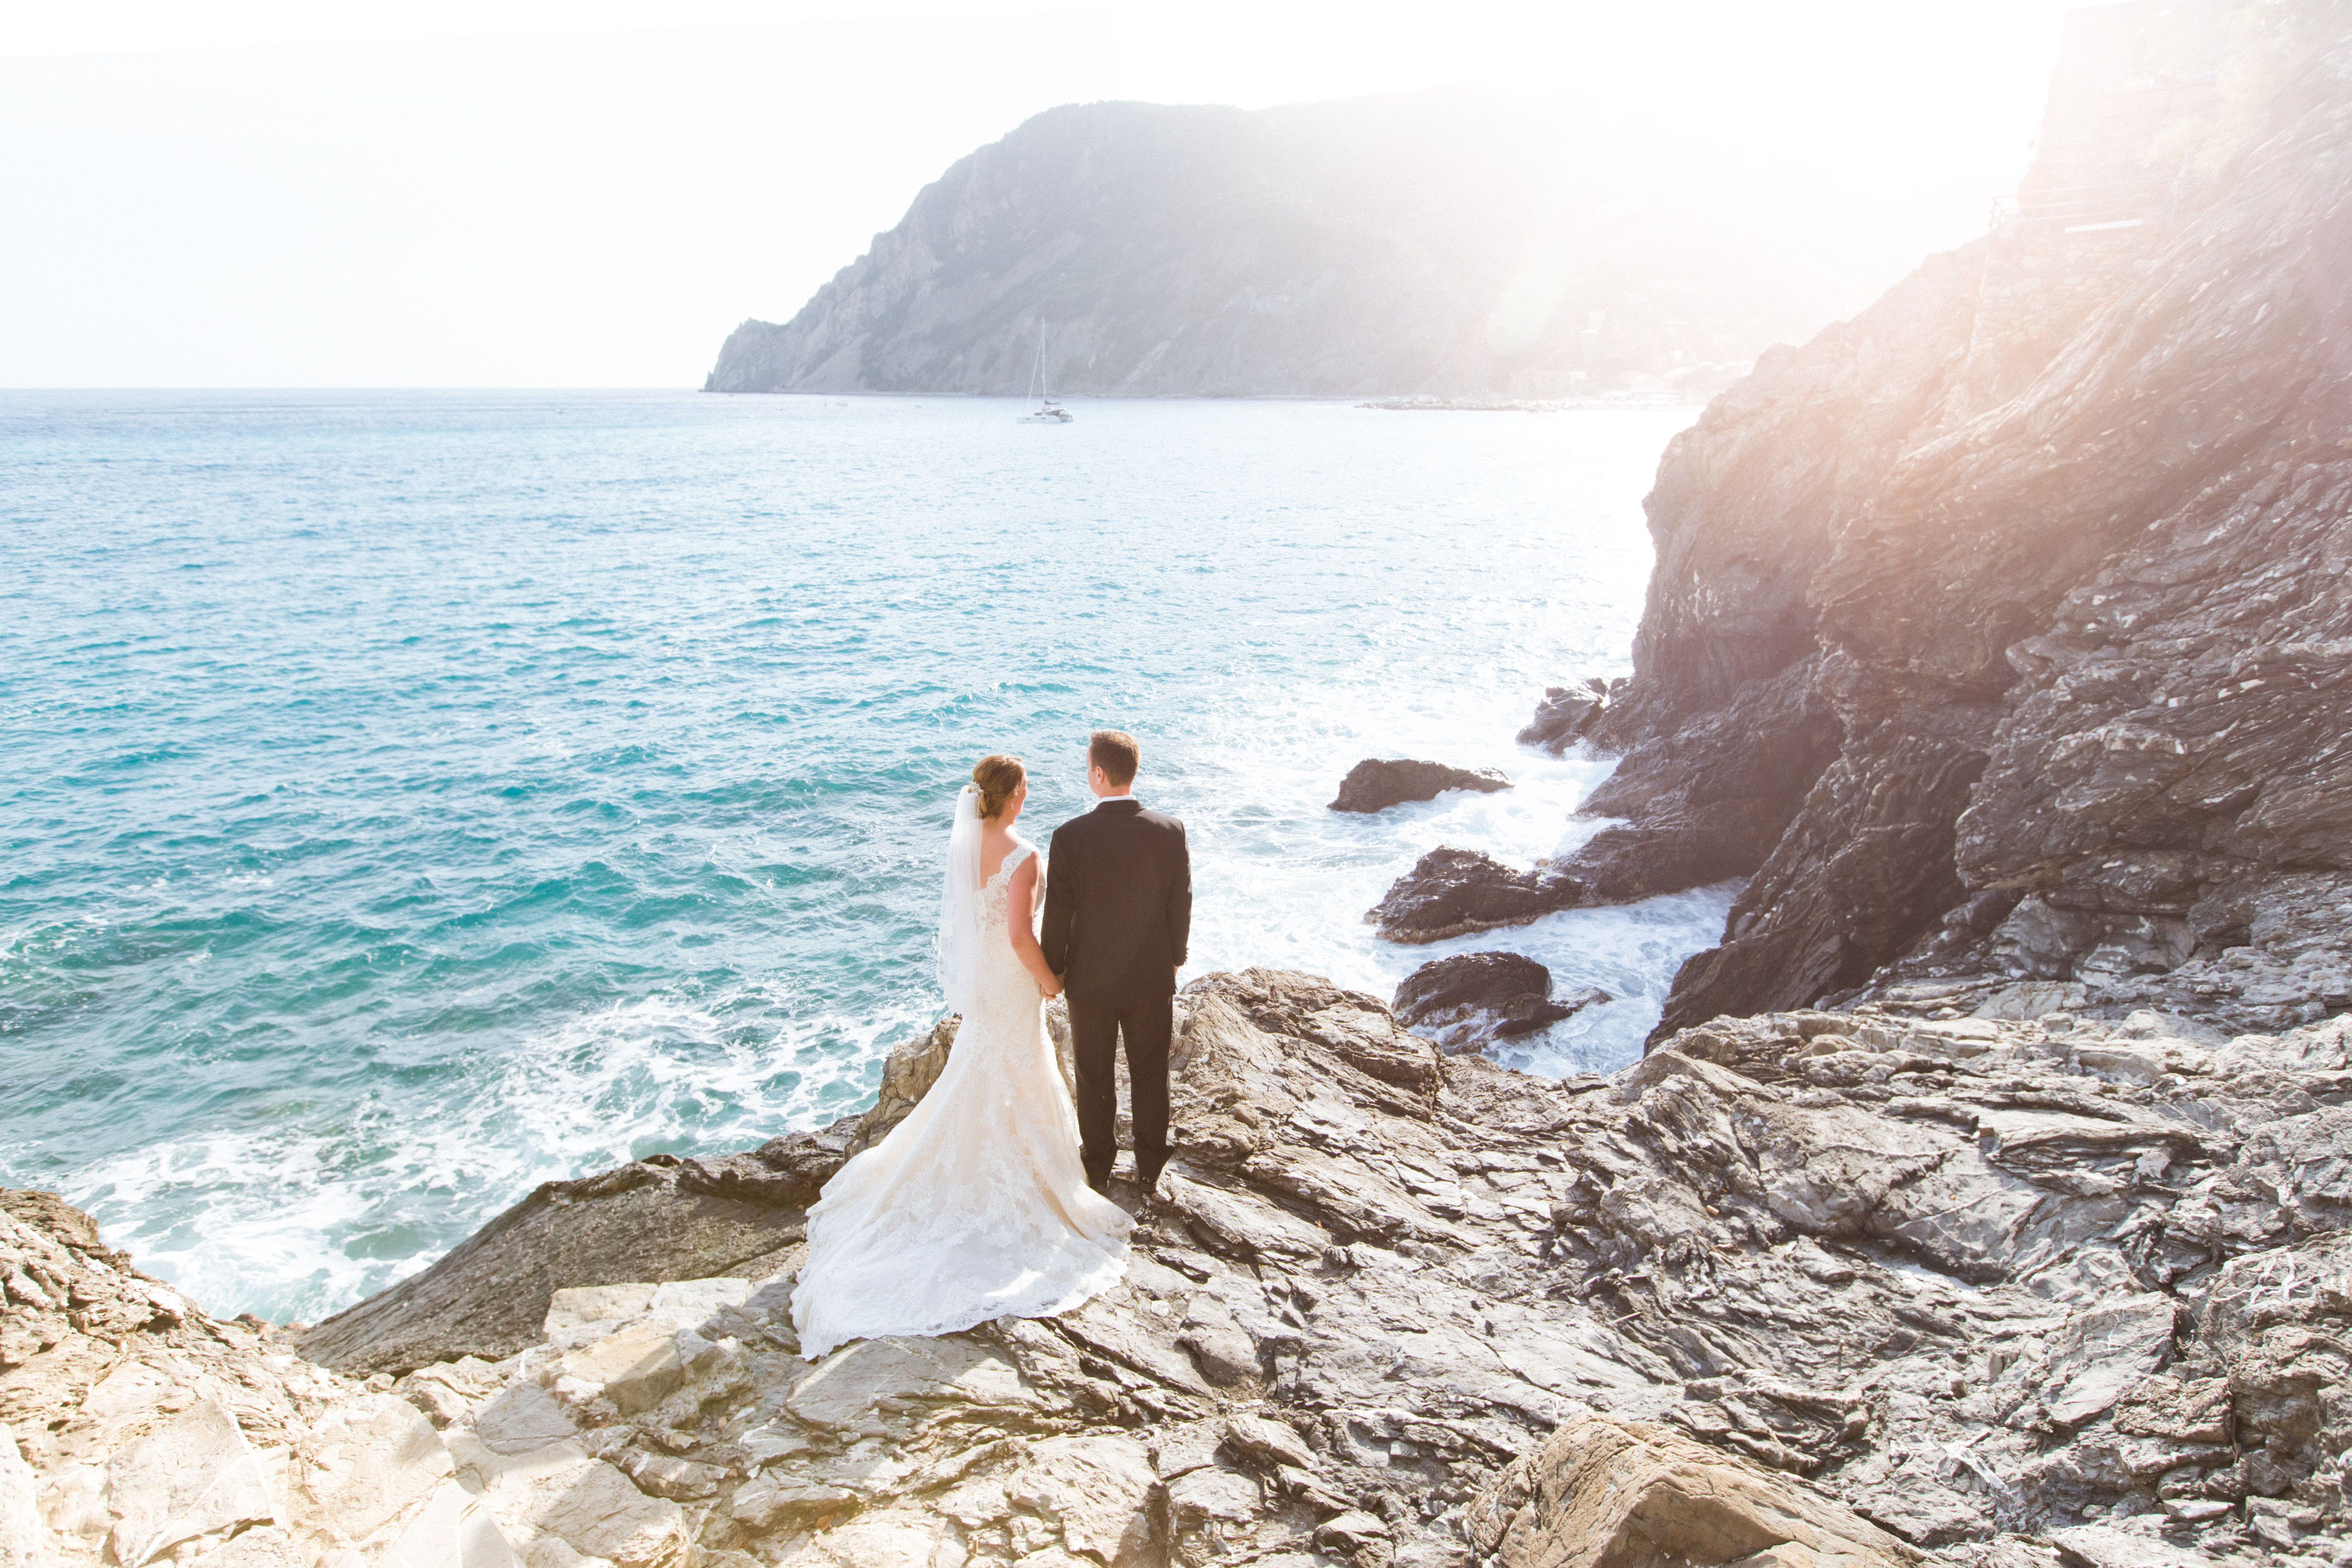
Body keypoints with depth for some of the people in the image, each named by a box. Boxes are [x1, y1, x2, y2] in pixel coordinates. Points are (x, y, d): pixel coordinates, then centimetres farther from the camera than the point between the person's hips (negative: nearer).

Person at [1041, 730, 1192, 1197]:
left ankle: (1098, 1167, 34)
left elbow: (1058, 911, -14)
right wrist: (1175, 958, 12)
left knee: (1095, 1077, 18)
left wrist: (1054, 967, 3)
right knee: (1150, 1075, 18)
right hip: (1153, 978, 2)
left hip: (1091, 978, -1)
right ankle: (1150, 1170, 30)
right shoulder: (1171, 831, -14)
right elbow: (1181, 905, -5)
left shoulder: (1070, 836, -21)